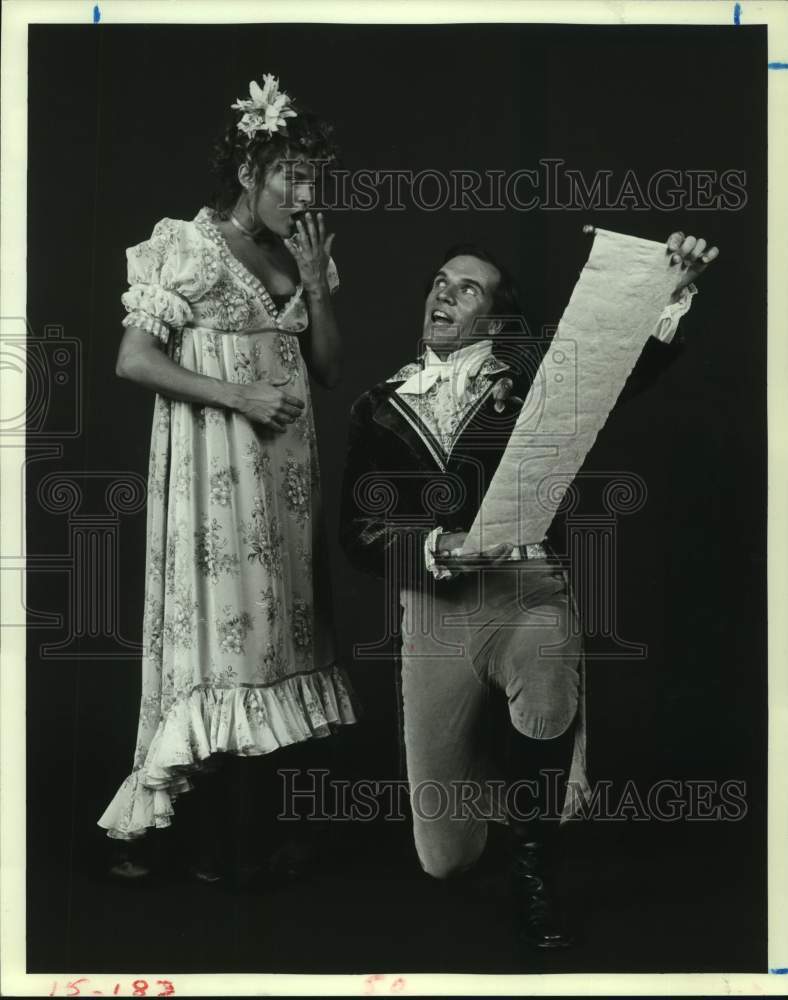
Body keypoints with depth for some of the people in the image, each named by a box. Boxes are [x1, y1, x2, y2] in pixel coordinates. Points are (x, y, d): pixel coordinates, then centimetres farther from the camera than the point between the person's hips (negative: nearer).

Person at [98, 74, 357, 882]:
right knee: (217, 622, -7)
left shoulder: (296, 256, 12)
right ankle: (180, 834, 3)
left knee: (268, 624, 5)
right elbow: (133, 361, -11)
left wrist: (317, 283, -1)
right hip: (214, 466, -6)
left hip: (283, 467, 6)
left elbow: (329, 371, 11)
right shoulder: (189, 248, -6)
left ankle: (245, 828, 14)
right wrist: (238, 395, -17)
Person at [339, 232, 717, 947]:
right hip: (433, 608, 2)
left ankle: (534, 867, -11)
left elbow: (630, 369, -5)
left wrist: (672, 294, -22)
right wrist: (437, 547, -14)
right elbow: (360, 533, 4)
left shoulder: (529, 388, 8)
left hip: (528, 592, -1)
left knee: (549, 688, -40)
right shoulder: (380, 407, 11)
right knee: (444, 858, 5)